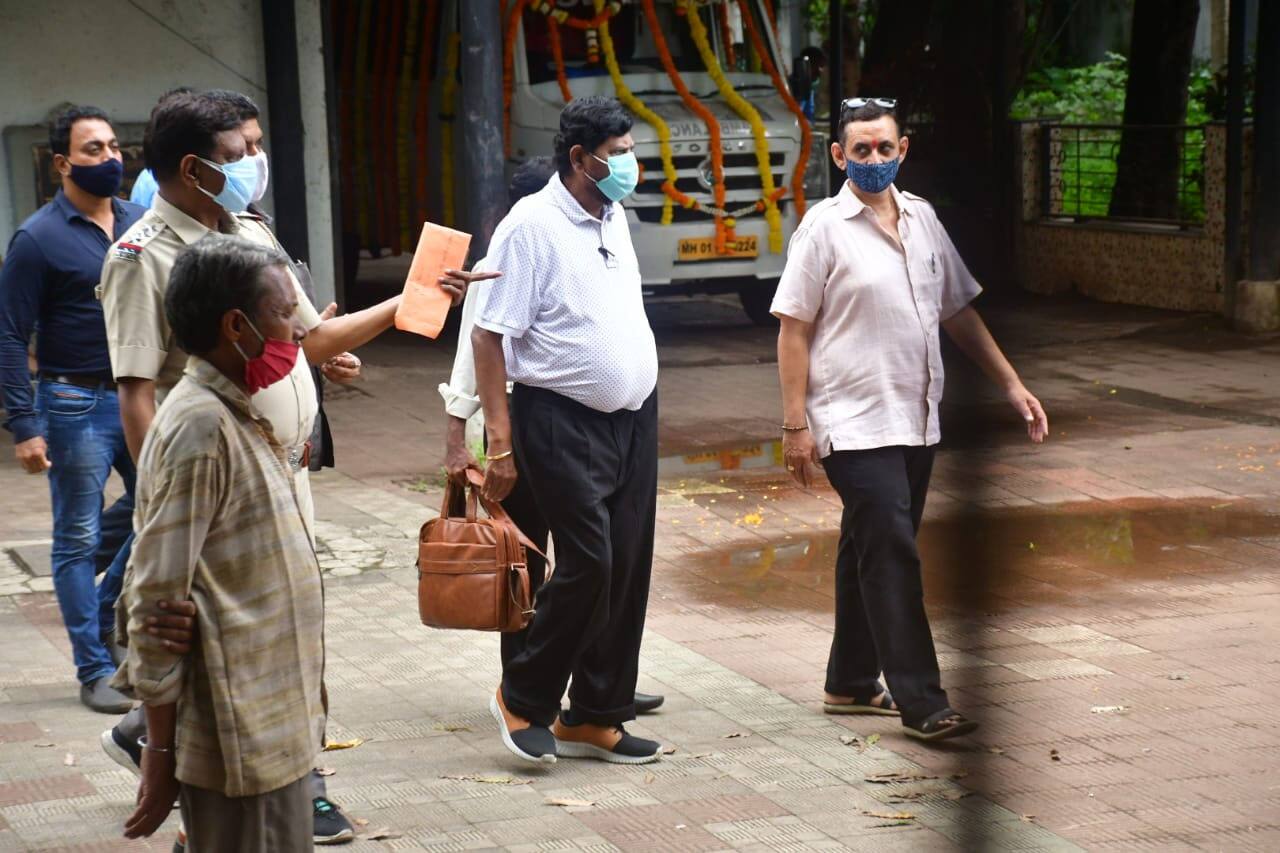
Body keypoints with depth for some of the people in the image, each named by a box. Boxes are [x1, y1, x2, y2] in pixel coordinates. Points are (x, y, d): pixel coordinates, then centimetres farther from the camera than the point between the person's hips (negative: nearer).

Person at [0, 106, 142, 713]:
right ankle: (95, 670, 12)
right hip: (75, 405, -5)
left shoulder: (141, 223, 6)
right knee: (78, 538, 3)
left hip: (142, 396, 5)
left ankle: (107, 612, 30)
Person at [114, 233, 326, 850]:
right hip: (239, 740, -9)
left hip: (271, 725, 9)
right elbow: (155, 601, -19)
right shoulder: (200, 428, -18)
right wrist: (161, 753, -16)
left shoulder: (236, 416, 12)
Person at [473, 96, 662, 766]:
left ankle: (594, 717, 16)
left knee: (628, 570, 6)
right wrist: (500, 442, -18)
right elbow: (489, 335, -14)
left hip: (633, 416, 8)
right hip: (563, 423, -8)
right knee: (588, 564, -13)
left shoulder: (613, 218, 12)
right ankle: (523, 698, 7)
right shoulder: (532, 226, -12)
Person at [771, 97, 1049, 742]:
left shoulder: (922, 219, 10)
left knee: (872, 554, 14)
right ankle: (921, 703, -11)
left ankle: (851, 683, 24)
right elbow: (794, 330, -8)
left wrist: (1011, 384, 12)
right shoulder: (824, 228, -7)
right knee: (892, 555, -11)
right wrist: (795, 425, -13)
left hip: (915, 419, 7)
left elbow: (958, 312, 17)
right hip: (855, 424, -6)